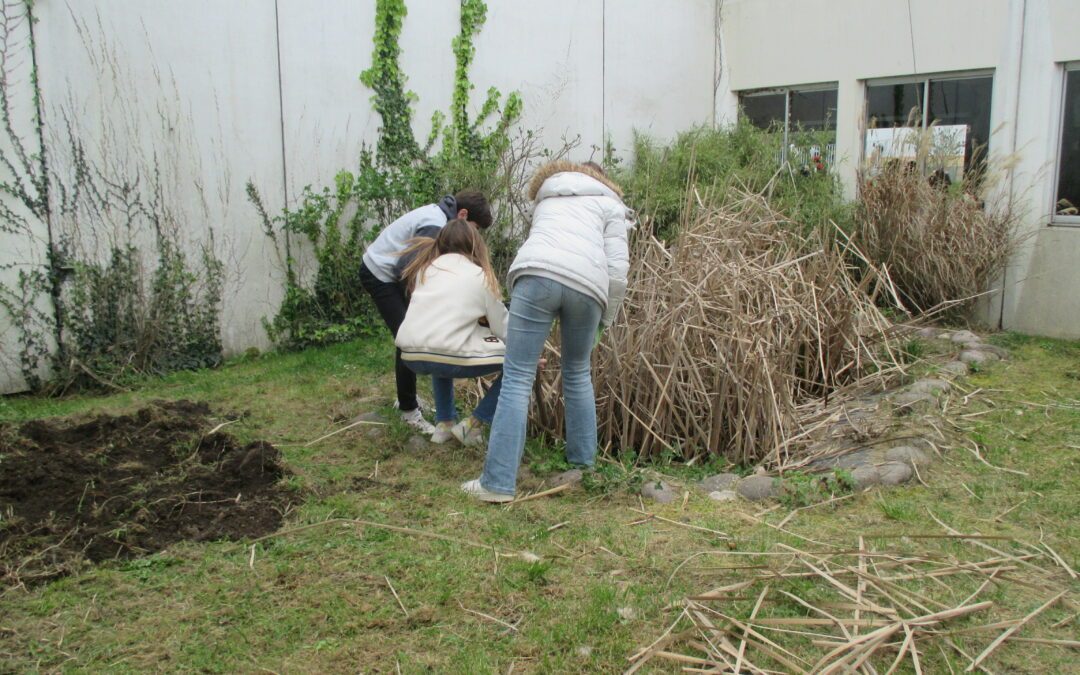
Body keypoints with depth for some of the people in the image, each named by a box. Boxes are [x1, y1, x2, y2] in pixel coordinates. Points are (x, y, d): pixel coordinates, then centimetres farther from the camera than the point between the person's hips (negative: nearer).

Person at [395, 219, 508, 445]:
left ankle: (444, 424, 31)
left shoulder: (427, 267, 21)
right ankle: (473, 424, 11)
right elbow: (504, 329, 14)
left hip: (411, 356, 6)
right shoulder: (480, 276, 10)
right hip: (449, 356, -6)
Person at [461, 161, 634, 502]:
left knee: (517, 379, -2)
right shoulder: (610, 204, 27)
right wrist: (606, 319, 24)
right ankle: (583, 463, 30)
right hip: (588, 283, 0)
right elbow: (617, 270, 13)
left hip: (538, 272, 0)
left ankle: (498, 483, -7)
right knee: (578, 375, 21)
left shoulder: (547, 196, 37)